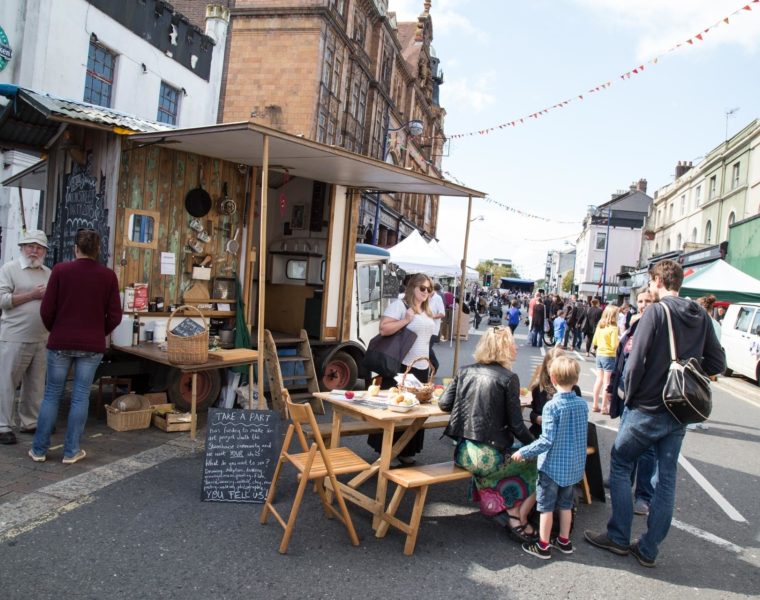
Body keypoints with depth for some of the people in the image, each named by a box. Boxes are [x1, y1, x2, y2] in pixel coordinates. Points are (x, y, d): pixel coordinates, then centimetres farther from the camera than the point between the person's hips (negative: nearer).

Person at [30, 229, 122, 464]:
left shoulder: (60, 270, -5)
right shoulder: (108, 276, -3)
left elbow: (47, 310, -3)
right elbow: (115, 316, -2)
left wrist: (55, 331, 16)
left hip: (61, 343, 0)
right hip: (92, 346, 0)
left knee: (52, 394, 11)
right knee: (80, 396, 6)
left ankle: (39, 449, 17)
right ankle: (71, 451, 11)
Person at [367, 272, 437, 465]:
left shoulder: (426, 311, 16)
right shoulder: (399, 305, -8)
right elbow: (384, 329, -17)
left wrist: (429, 362, 21)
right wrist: (406, 320, -22)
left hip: (421, 368, 8)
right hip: (401, 367, -8)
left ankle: (405, 450, 21)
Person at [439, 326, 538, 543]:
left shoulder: (465, 371, 4)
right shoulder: (508, 378, -10)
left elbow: (444, 404, 3)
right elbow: (516, 424, -9)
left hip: (463, 453, 6)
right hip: (488, 456, -6)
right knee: (537, 462, 18)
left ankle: (507, 510, 25)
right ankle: (518, 519, 20)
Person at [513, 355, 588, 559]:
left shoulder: (552, 407, -22)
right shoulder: (582, 405, -4)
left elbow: (547, 440, -23)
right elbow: (584, 435, 9)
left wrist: (523, 453, -15)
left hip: (552, 466, -6)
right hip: (574, 466, 6)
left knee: (546, 506, 8)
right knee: (566, 504, 20)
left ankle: (543, 546, 18)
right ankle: (564, 541, 33)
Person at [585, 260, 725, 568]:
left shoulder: (656, 312, -15)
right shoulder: (701, 316, 4)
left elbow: (636, 362, -18)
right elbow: (717, 363, 8)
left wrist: (629, 396, -4)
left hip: (648, 409, -6)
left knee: (620, 463, 11)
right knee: (666, 478, 11)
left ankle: (619, 537, 16)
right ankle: (649, 550, 21)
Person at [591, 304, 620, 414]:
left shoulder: (599, 326, 4)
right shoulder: (613, 328, -16)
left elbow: (594, 342, 9)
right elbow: (614, 346, -19)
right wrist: (620, 340, -2)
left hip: (599, 355, 6)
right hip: (609, 356, -6)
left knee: (599, 379, 14)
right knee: (607, 382, 2)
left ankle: (595, 405, 19)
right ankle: (604, 407, 7)